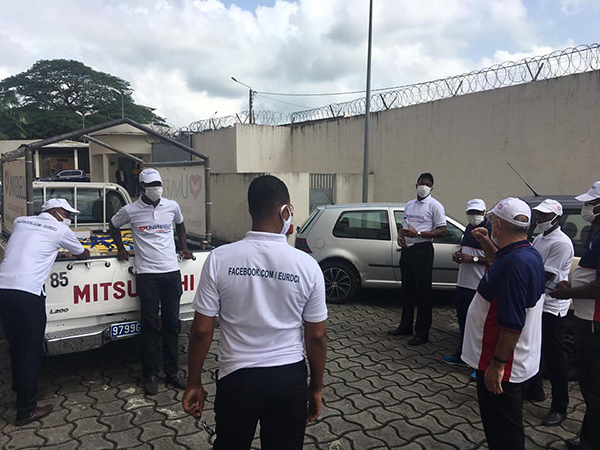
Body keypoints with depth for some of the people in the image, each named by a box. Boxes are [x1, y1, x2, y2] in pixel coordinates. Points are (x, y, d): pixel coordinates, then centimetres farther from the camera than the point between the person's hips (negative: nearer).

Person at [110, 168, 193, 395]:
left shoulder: (172, 206, 4)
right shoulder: (130, 211, -2)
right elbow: (114, 226, 18)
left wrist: (185, 248, 18)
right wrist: (120, 248, 12)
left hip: (172, 272, 3)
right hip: (146, 274, -2)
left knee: (171, 324, 8)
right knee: (150, 325, 3)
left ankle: (172, 372, 20)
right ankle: (150, 374, 16)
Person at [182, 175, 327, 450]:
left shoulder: (219, 259, -13)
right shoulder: (307, 265, -12)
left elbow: (202, 331, -9)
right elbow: (317, 337, -4)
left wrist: (194, 383, 5)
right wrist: (316, 388, 9)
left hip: (237, 378, 0)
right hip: (289, 379, 0)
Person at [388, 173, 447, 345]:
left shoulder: (434, 205, -5)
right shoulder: (409, 205, 17)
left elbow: (442, 231, -10)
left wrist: (418, 233, -19)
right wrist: (400, 236, 3)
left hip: (422, 250, -7)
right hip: (407, 249, 7)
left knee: (423, 292, -2)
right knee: (407, 290, 15)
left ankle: (422, 333, 7)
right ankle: (405, 326, 27)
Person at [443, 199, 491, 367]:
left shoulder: (490, 230, -12)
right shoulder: (469, 228, 14)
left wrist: (472, 259, -21)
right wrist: (458, 255, 7)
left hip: (479, 286, -8)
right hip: (464, 282, 8)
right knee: (462, 318, 16)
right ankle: (462, 354, 30)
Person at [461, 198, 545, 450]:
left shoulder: (515, 263, -28)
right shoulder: (530, 255, 5)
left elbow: (512, 324, -30)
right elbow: (502, 265, 29)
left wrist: (497, 365, -23)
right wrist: (486, 243, 19)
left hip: (499, 366, -10)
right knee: (505, 428, 25)